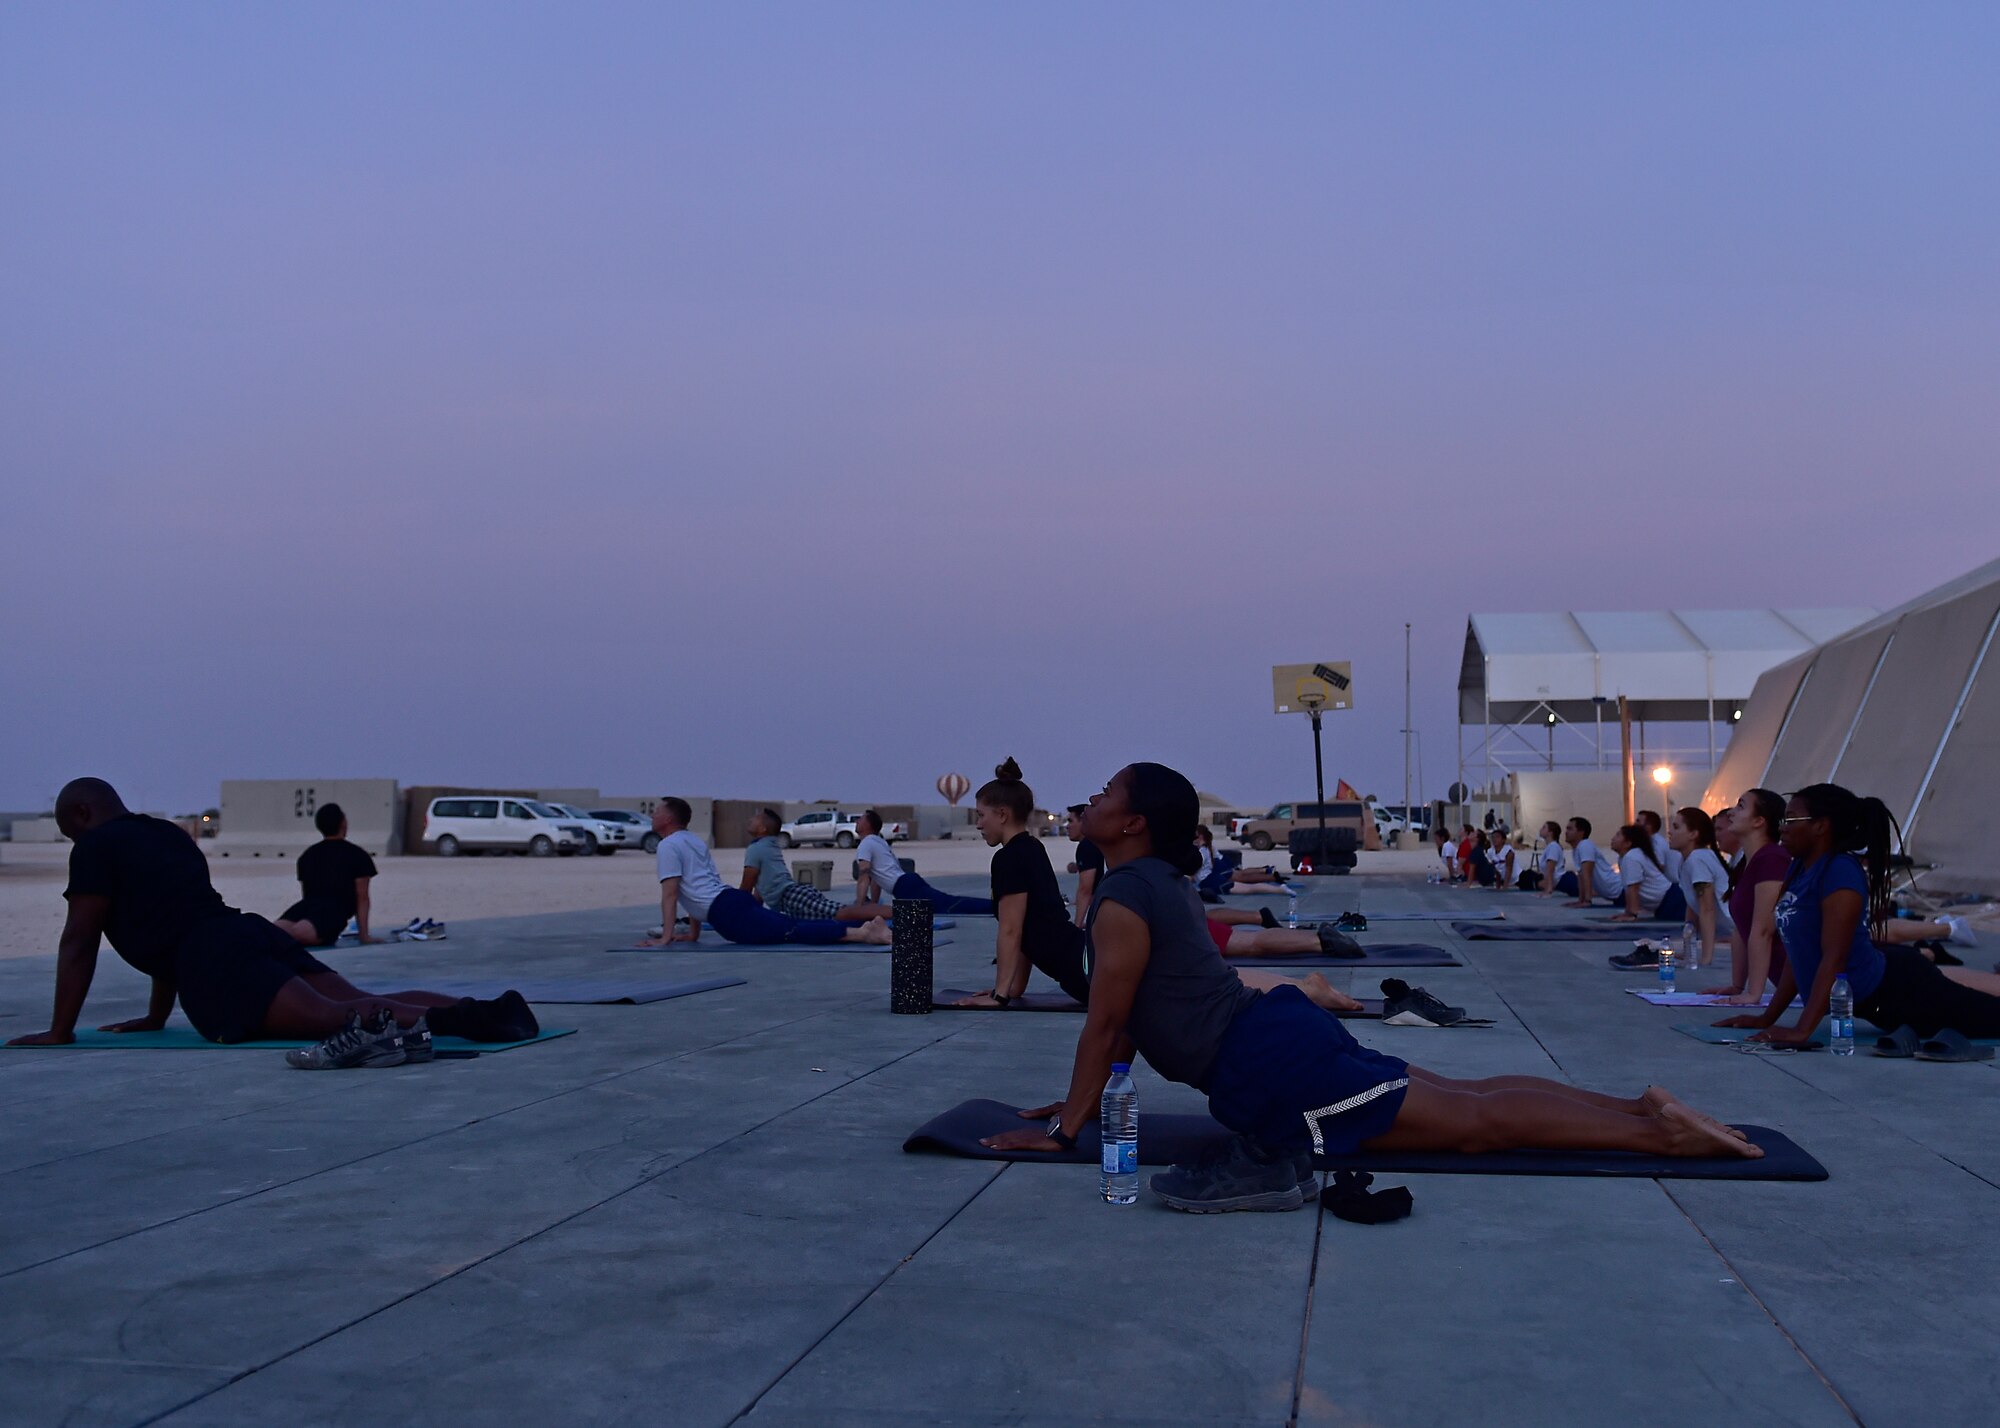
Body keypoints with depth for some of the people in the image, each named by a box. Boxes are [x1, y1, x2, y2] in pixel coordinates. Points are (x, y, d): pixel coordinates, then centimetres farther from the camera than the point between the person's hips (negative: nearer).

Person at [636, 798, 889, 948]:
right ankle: (864, 928, -10)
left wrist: (665, 937, -5)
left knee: (791, 932, -23)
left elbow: (669, 894, -6)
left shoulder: (667, 847, 2)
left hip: (726, 912, -9)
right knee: (794, 927, 2)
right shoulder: (693, 841, 30)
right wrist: (693, 932, 36)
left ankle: (862, 933, -39)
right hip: (734, 899, 9)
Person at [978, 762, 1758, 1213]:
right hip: (1281, 1028, 9)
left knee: (1476, 1121, -8)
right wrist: (1081, 1098, 26)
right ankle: (1641, 1104, 13)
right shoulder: (1162, 884, 18)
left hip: (1274, 1067, -9)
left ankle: (1662, 1133, -7)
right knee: (1467, 1095, 12)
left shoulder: (1122, 901, -13)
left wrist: (1065, 1128, -6)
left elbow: (1103, 1025, -13)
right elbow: (1133, 1018, 24)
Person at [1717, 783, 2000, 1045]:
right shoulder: (1799, 868, 6)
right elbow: (1800, 956, 11)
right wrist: (1768, 1018, 11)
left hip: (1897, 992, -9)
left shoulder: (1841, 870, -20)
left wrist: (1802, 1030, -30)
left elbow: (1834, 958, -27)